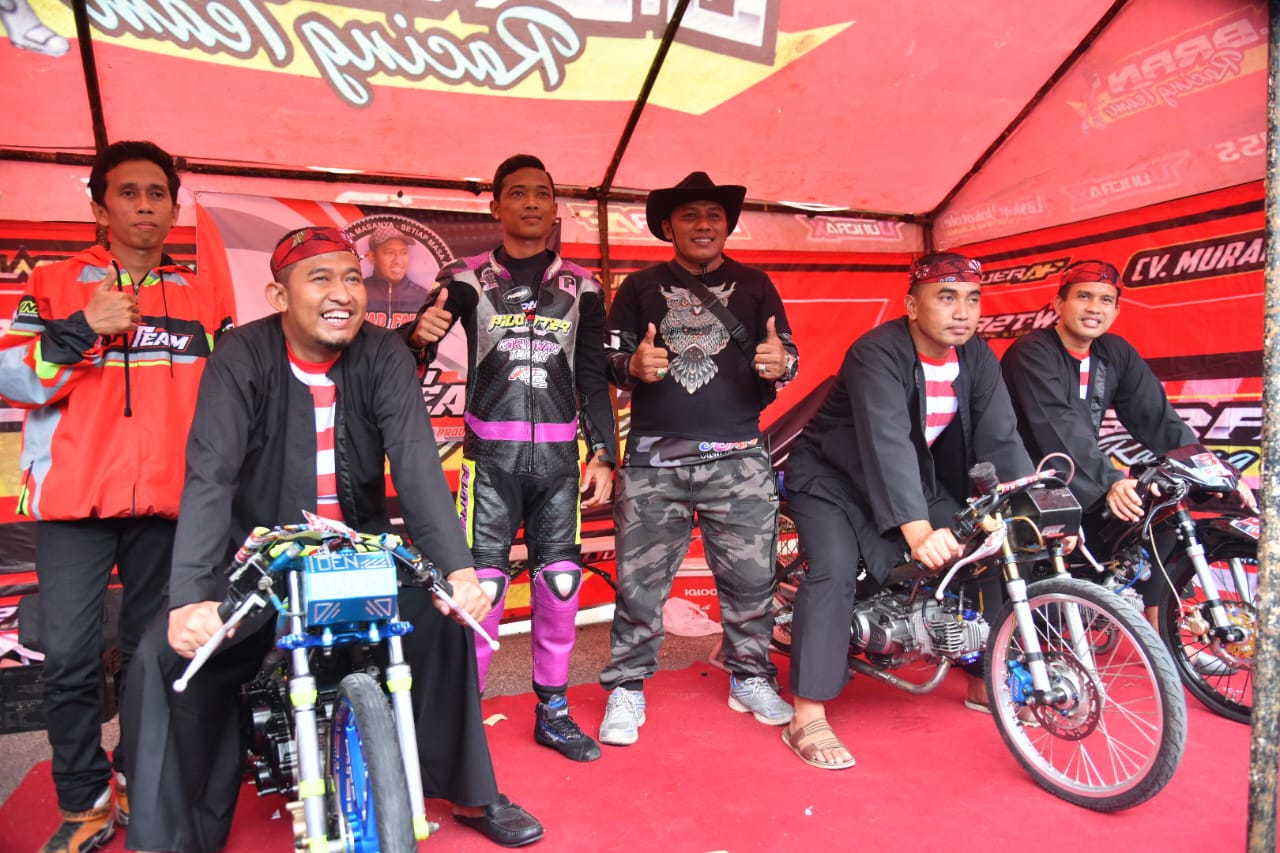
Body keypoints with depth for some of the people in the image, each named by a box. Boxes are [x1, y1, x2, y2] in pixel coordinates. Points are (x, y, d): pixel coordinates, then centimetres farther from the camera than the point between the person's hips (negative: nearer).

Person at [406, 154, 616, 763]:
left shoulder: (580, 286, 12)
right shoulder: (466, 278, 6)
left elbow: (594, 379, 10)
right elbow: (407, 356, -3)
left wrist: (603, 453, 2)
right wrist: (420, 334, -26)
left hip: (558, 453, 3)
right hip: (490, 452, -2)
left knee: (561, 580, 4)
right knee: (482, 580, -7)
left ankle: (553, 712, 19)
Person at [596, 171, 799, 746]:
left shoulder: (754, 285, 13)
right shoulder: (641, 288, 11)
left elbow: (788, 353, 10)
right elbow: (609, 360, 8)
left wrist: (780, 363, -15)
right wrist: (634, 365, -15)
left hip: (738, 459, 1)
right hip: (653, 459, 0)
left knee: (751, 574, 4)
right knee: (639, 578, 1)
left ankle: (750, 679, 25)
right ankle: (626, 689, 16)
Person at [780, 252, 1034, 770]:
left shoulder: (978, 359, -6)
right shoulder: (877, 354, -27)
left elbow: (1001, 441, -12)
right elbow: (888, 444, -39)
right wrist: (918, 530, -50)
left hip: (920, 480, 6)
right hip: (834, 478, -6)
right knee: (836, 570, -26)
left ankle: (987, 682, 17)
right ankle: (807, 718, -18)